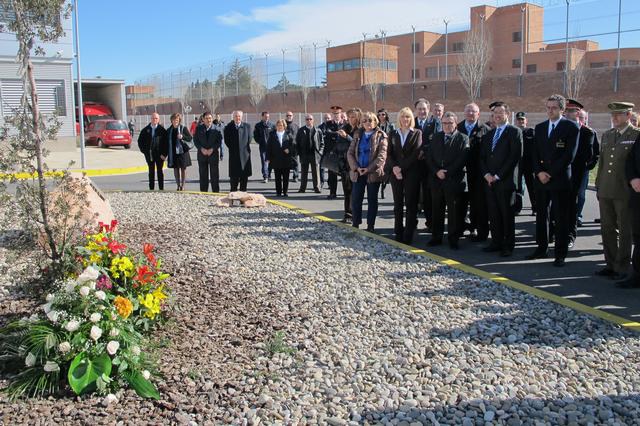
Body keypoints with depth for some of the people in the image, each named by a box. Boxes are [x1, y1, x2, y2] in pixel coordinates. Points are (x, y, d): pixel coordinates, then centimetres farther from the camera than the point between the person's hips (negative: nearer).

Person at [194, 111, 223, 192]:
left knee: (214, 175, 1)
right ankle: (203, 192, 12)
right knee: (203, 175, 5)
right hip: (202, 154, 2)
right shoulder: (199, 128, 7)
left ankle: (216, 192, 7)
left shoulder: (216, 129, 1)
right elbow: (195, 140, 3)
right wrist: (202, 149, -12)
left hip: (214, 154, -2)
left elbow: (219, 141, -3)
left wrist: (212, 149, -14)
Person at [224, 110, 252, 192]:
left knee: (244, 176, 4)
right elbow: (227, 141, 4)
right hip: (233, 155, -1)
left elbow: (249, 139, 7)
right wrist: (233, 149, 2)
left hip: (245, 154, 1)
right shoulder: (228, 127, 3)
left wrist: (244, 148, 3)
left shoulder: (247, 126, 5)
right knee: (234, 177, 0)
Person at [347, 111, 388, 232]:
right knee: (355, 199, 3)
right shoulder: (357, 134, 10)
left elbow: (382, 155, -11)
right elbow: (350, 153, 5)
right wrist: (356, 167, -10)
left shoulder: (381, 135, -2)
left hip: (373, 172, -3)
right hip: (358, 172, 3)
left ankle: (370, 226, 12)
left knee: (372, 200, 5)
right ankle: (355, 225, 14)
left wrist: (369, 168, -18)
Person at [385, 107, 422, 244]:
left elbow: (416, 153, -8)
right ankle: (398, 233, 11)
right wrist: (394, 167, -13)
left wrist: (402, 167, -14)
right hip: (396, 173, 3)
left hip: (412, 173, -3)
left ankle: (408, 236, 1)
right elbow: (389, 153, 5)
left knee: (411, 204, -2)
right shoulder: (393, 134, 11)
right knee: (398, 204, 6)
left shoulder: (417, 133, 2)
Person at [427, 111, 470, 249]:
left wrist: (447, 172, -14)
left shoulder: (463, 138, 0)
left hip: (454, 180, -4)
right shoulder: (436, 137, 13)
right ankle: (436, 237, 18)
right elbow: (430, 157, 7)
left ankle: (453, 239, 9)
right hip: (436, 180, 4)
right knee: (437, 210, 9)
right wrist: (436, 171, -9)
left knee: (454, 211, 1)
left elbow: (462, 159, -10)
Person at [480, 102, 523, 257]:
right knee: (493, 214, 8)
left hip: (506, 181, -6)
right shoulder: (488, 135, 18)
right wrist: (486, 174, -3)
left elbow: (515, 156, -11)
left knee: (507, 214, 0)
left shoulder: (514, 132, -2)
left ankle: (508, 245, 8)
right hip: (489, 181, 6)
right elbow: (482, 157, 15)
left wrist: (498, 176, -13)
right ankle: (496, 242, 17)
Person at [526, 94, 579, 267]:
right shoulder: (540, 127, 13)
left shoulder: (571, 127, -3)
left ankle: (560, 254, 5)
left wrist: (550, 173, -12)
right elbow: (535, 153, 11)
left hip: (561, 180, -5)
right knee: (541, 215, 10)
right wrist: (539, 172, -5)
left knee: (561, 218, -1)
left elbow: (569, 155, -10)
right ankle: (542, 248, 20)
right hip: (541, 179, 5)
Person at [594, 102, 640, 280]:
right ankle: (610, 264, 22)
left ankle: (622, 267, 11)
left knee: (625, 231, 3)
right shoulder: (606, 135, 13)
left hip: (625, 192, -6)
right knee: (607, 229, 11)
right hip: (605, 191, 6)